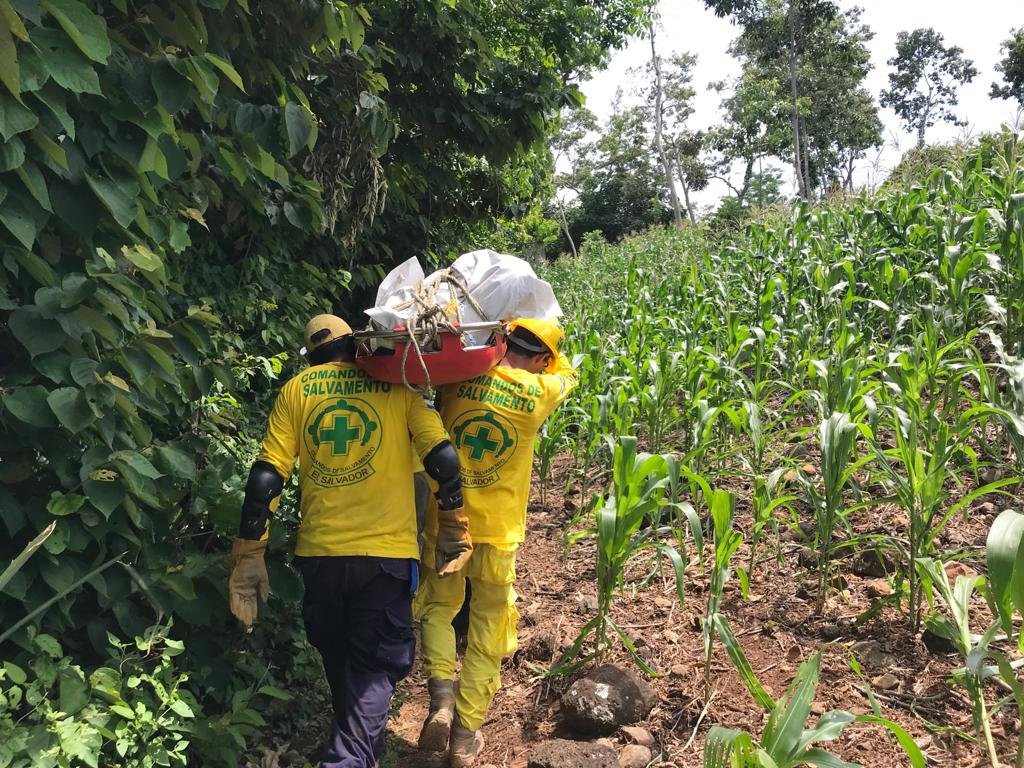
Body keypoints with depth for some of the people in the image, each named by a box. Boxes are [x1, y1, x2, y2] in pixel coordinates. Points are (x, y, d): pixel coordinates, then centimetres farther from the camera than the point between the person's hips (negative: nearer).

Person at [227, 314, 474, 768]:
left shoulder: (296, 389, 6)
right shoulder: (396, 384, 3)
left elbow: (266, 476, -1)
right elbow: (443, 458, -6)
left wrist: (249, 556, 3)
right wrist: (453, 531, 3)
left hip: (319, 553, 3)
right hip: (387, 552, -2)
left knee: (337, 658, 24)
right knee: (375, 666, 9)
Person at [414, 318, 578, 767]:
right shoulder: (539, 393, -7)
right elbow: (567, 374, 16)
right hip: (498, 533, -1)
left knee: (438, 607, 24)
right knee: (487, 633, 13)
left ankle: (441, 693, 3)